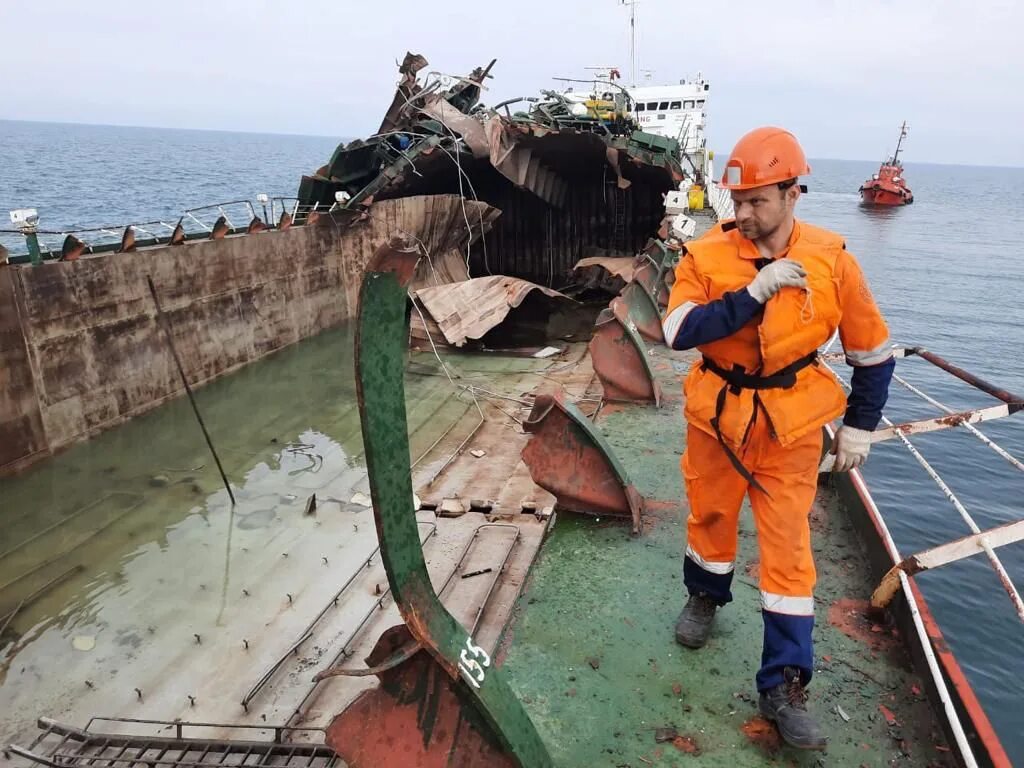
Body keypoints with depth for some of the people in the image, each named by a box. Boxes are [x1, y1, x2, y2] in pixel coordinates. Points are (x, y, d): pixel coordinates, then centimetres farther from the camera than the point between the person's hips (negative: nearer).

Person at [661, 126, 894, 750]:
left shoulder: (831, 259, -10)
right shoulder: (706, 256, -11)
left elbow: (872, 348, 1)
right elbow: (679, 332, -25)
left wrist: (860, 425, 1)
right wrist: (751, 293, -30)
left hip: (791, 424, -1)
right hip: (717, 415, 1)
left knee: (788, 546, 0)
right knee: (710, 515, 19)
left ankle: (784, 686, 12)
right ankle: (706, 598, 50)